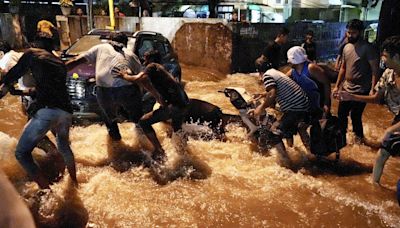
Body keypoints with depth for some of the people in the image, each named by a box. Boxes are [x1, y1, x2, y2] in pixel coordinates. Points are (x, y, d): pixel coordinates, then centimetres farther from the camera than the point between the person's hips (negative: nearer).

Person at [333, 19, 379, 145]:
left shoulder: (367, 48, -14)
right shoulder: (346, 47, 6)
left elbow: (374, 70, -14)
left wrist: (372, 89, -23)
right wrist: (337, 86, 14)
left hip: (361, 91, -6)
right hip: (346, 88, 7)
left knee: (355, 116, 2)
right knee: (341, 114, 13)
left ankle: (359, 137, 29)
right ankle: (342, 138, 32)